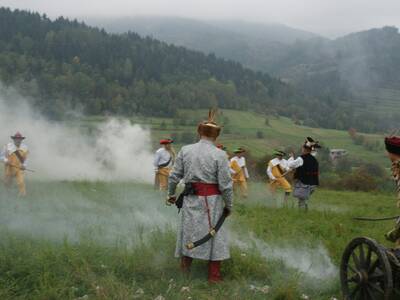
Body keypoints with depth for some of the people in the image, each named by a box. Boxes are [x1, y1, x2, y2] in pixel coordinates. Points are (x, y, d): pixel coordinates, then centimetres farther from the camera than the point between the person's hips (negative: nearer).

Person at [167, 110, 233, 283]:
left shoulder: (185, 150, 0)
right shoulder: (219, 155, -11)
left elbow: (174, 176, 5)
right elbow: (225, 184, -11)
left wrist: (171, 194, 21)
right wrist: (229, 205, 2)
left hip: (190, 198, 3)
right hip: (211, 200, -3)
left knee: (188, 231, 17)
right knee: (214, 234, 8)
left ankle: (184, 270, 30)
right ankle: (214, 276, 13)